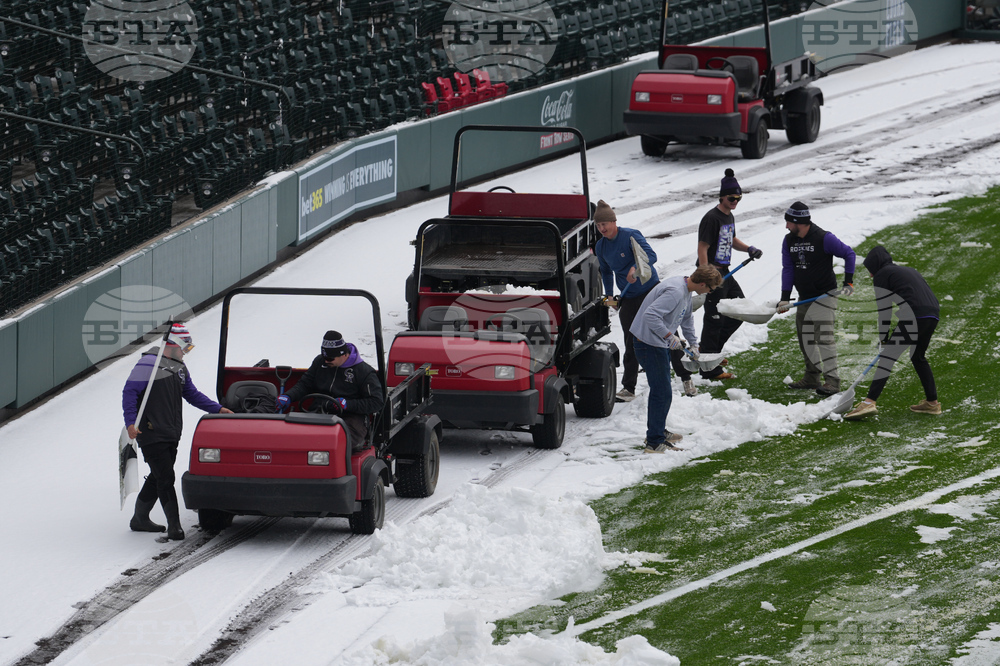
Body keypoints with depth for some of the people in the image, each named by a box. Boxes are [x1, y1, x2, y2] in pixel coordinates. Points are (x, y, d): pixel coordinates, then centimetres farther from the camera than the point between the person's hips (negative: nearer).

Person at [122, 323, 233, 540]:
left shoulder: (179, 367, 16)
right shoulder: (149, 363, -12)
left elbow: (192, 394, 24)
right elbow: (130, 391, -14)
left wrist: (217, 409, 15)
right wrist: (131, 422, -23)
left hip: (172, 433, 9)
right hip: (152, 433, -9)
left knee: (158, 478, 14)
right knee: (165, 478, -11)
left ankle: (140, 519, 27)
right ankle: (174, 525, -11)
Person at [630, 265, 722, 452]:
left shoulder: (686, 291, 8)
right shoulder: (675, 292, -26)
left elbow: (686, 318, 27)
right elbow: (650, 315, -33)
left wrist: (693, 343, 31)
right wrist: (669, 336, -27)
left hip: (660, 345, 11)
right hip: (649, 344, -11)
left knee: (661, 391, 23)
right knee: (662, 393, -8)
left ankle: (657, 431, 37)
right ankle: (654, 442, -4)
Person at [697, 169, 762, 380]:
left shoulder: (729, 216, 12)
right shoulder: (712, 218, -17)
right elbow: (702, 249, -21)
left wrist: (749, 249, 9)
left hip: (725, 273, 10)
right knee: (715, 319, -6)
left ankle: (711, 349, 28)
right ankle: (710, 369, 0)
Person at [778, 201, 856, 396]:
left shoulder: (824, 239, -17)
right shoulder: (789, 241, 3)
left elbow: (848, 254, -8)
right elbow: (788, 269, 4)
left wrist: (848, 283, -11)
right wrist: (785, 298, -5)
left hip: (825, 295, -7)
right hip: (805, 297, 7)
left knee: (824, 337, -14)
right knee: (805, 338, 10)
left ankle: (832, 380, -13)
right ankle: (812, 377, 21)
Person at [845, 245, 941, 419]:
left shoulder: (882, 275, 8)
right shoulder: (907, 270, 31)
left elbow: (884, 310, 2)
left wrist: (883, 338, 8)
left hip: (914, 315, -8)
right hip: (933, 314, 8)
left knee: (887, 358, -9)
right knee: (918, 357, 27)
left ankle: (869, 403, -20)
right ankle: (932, 402, 32)